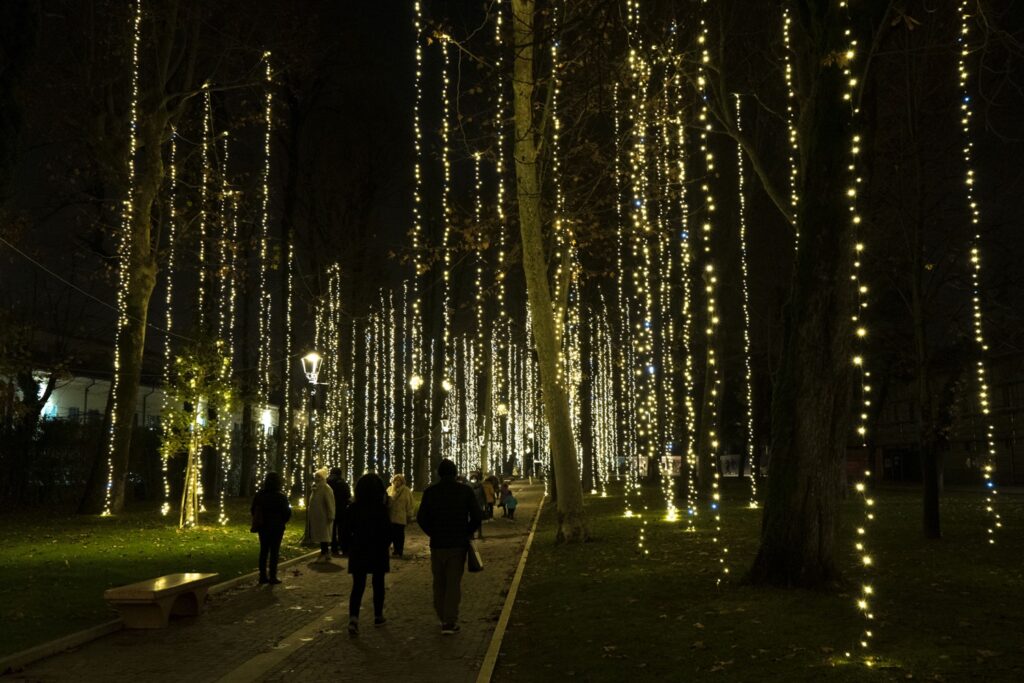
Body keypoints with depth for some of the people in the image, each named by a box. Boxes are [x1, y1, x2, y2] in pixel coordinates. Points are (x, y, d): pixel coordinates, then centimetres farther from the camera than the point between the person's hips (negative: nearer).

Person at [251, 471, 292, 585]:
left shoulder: (259, 495, -1)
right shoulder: (281, 497, -14)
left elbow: (253, 510, 6)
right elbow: (287, 512, -9)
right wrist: (282, 522, 9)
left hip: (263, 527, 4)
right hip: (276, 527, -4)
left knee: (263, 551, 12)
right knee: (274, 552, 1)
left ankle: (263, 576, 14)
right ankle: (272, 577, 1)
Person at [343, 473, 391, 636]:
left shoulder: (353, 508, -5)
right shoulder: (381, 508, -12)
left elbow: (346, 530, 0)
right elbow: (388, 532, -9)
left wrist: (351, 546, 12)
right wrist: (384, 545, 8)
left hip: (358, 551, 1)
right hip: (378, 552, -1)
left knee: (358, 586, 2)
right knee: (378, 584, 16)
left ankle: (353, 618, -16)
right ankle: (378, 616, 26)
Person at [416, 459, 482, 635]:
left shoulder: (430, 491, -2)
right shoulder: (465, 491, -3)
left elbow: (421, 518, -3)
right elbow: (476, 516, -5)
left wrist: (433, 533, 11)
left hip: (437, 544, 1)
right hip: (458, 544, -1)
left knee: (439, 583, 14)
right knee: (454, 583, 3)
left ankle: (443, 618, 20)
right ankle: (450, 622, -1)